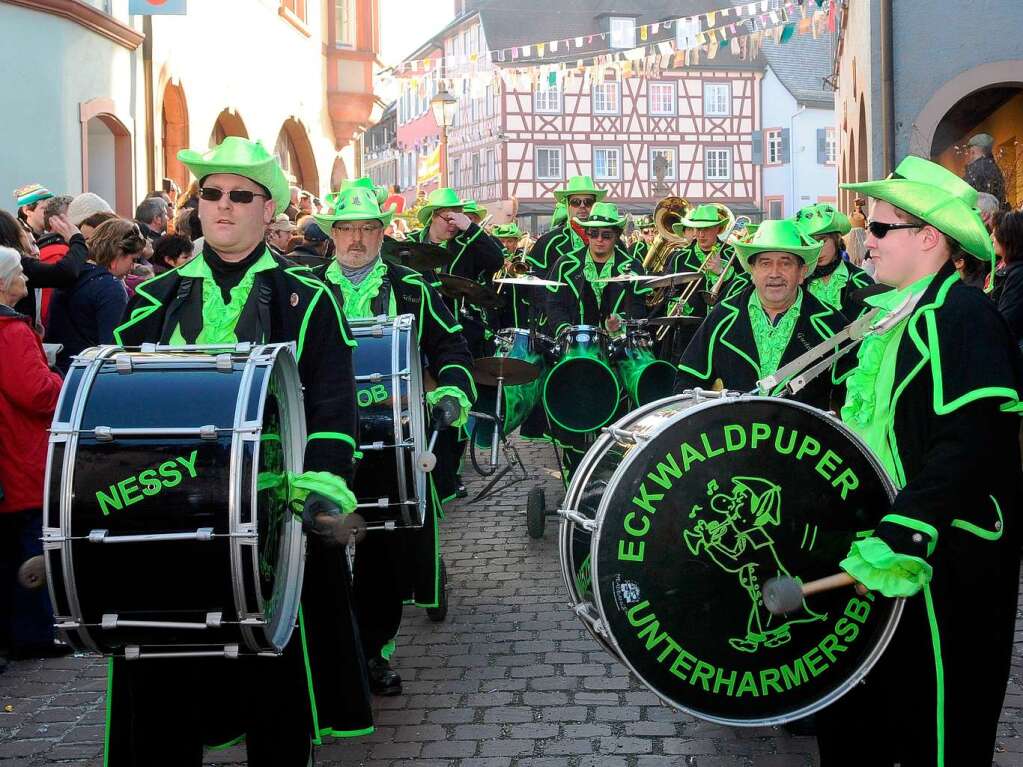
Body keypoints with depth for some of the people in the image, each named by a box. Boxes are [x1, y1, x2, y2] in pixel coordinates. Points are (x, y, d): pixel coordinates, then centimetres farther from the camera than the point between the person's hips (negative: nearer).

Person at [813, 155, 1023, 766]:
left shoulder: (963, 314, -16)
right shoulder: (893, 315, 13)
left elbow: (974, 439, -28)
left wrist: (904, 534, -35)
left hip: (941, 562, -9)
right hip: (883, 540, 9)